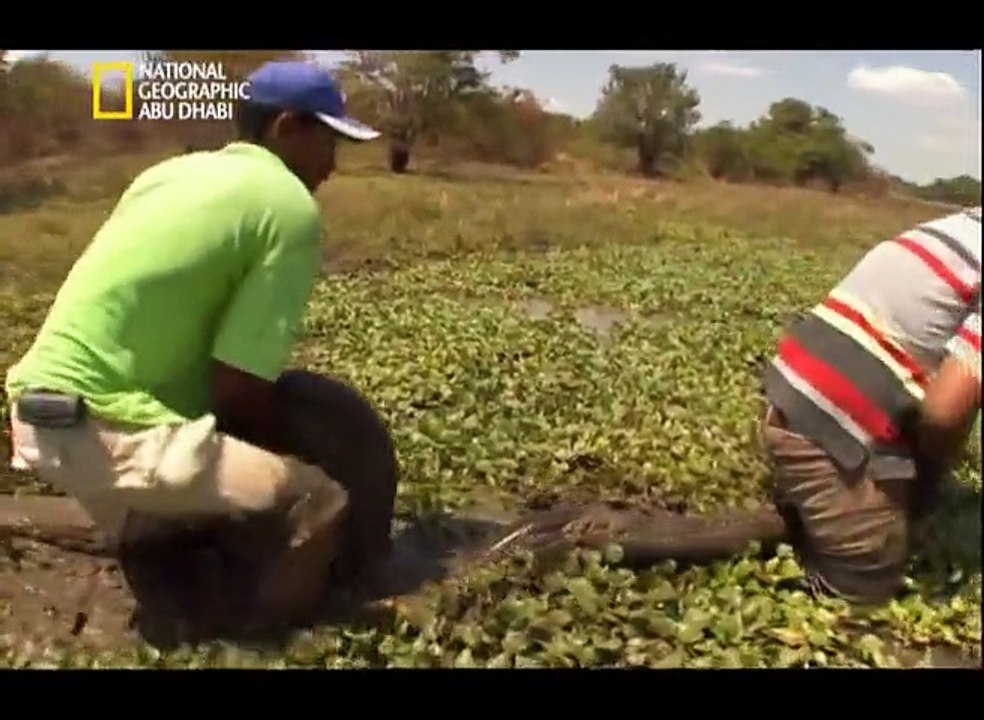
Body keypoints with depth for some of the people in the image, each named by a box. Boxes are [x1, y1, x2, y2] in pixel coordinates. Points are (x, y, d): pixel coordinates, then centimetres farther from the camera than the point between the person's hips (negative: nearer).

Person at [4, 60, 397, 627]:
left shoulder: (173, 172, 14)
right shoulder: (292, 208, -9)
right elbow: (239, 390, -15)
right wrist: (298, 449, 5)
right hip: (102, 433, -9)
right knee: (327, 500, -14)